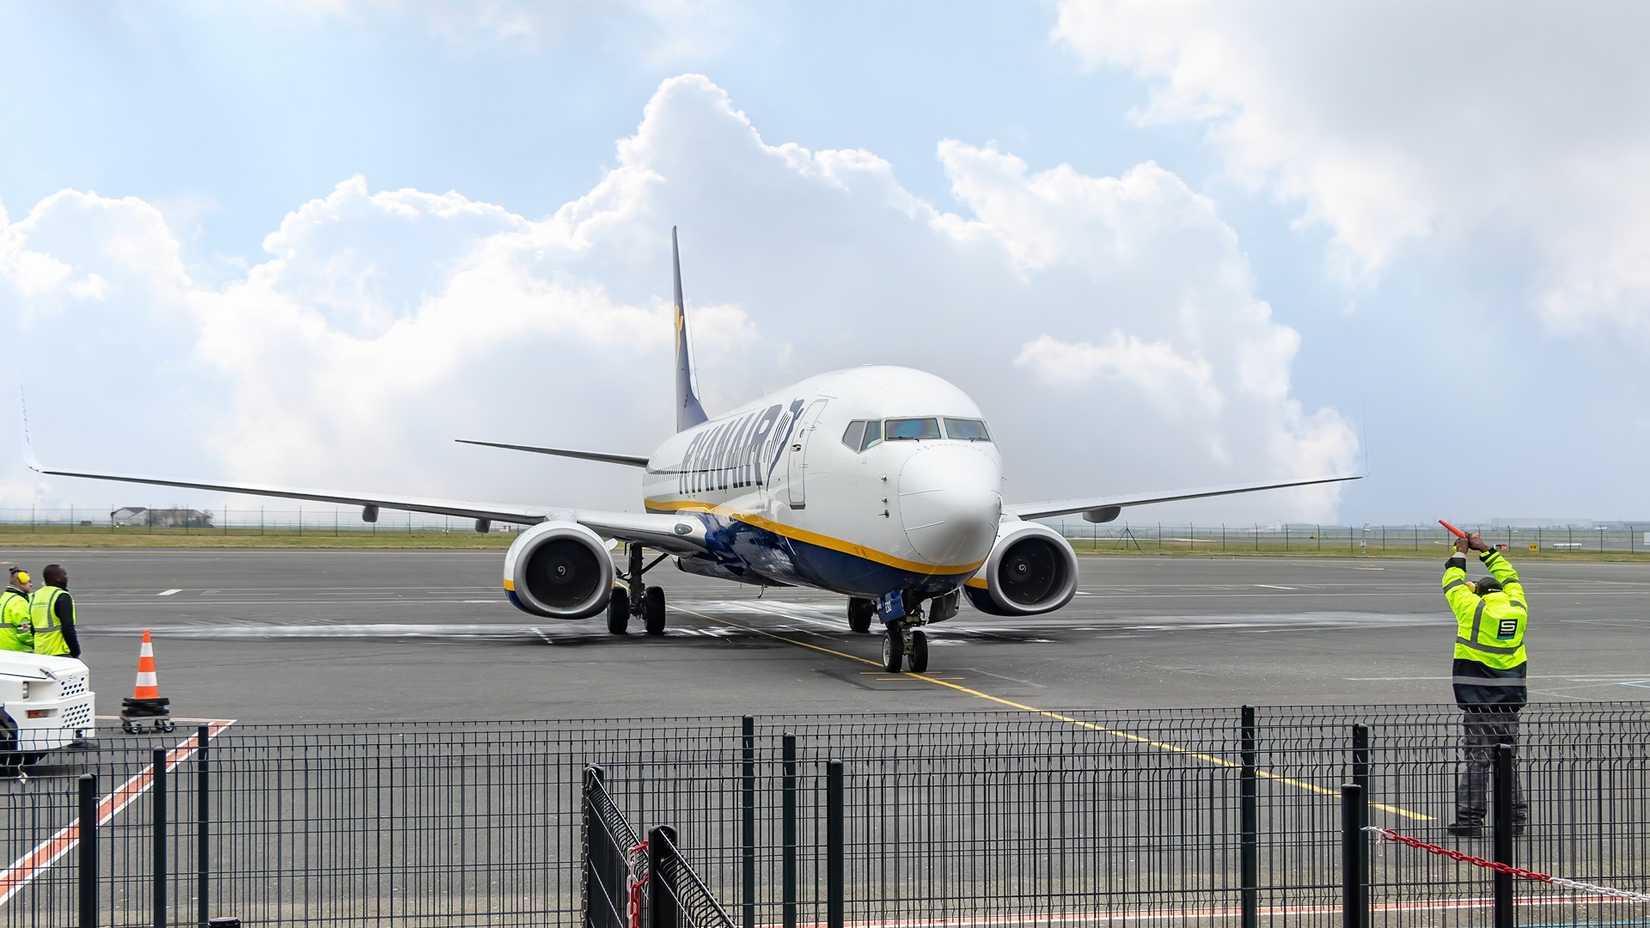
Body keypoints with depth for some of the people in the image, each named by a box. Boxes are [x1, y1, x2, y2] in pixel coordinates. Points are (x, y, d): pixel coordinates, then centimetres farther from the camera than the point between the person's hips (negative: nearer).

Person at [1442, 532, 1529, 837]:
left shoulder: (1473, 609, -8)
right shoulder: (1518, 609, 5)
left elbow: (1453, 584, 8)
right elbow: (1509, 578, 22)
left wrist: (1460, 554, 22)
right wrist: (1486, 551, 29)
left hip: (1477, 706, -4)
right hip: (1510, 705, 4)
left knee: (1477, 761, -3)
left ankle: (1470, 818, -2)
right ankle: (1515, 816, 14)